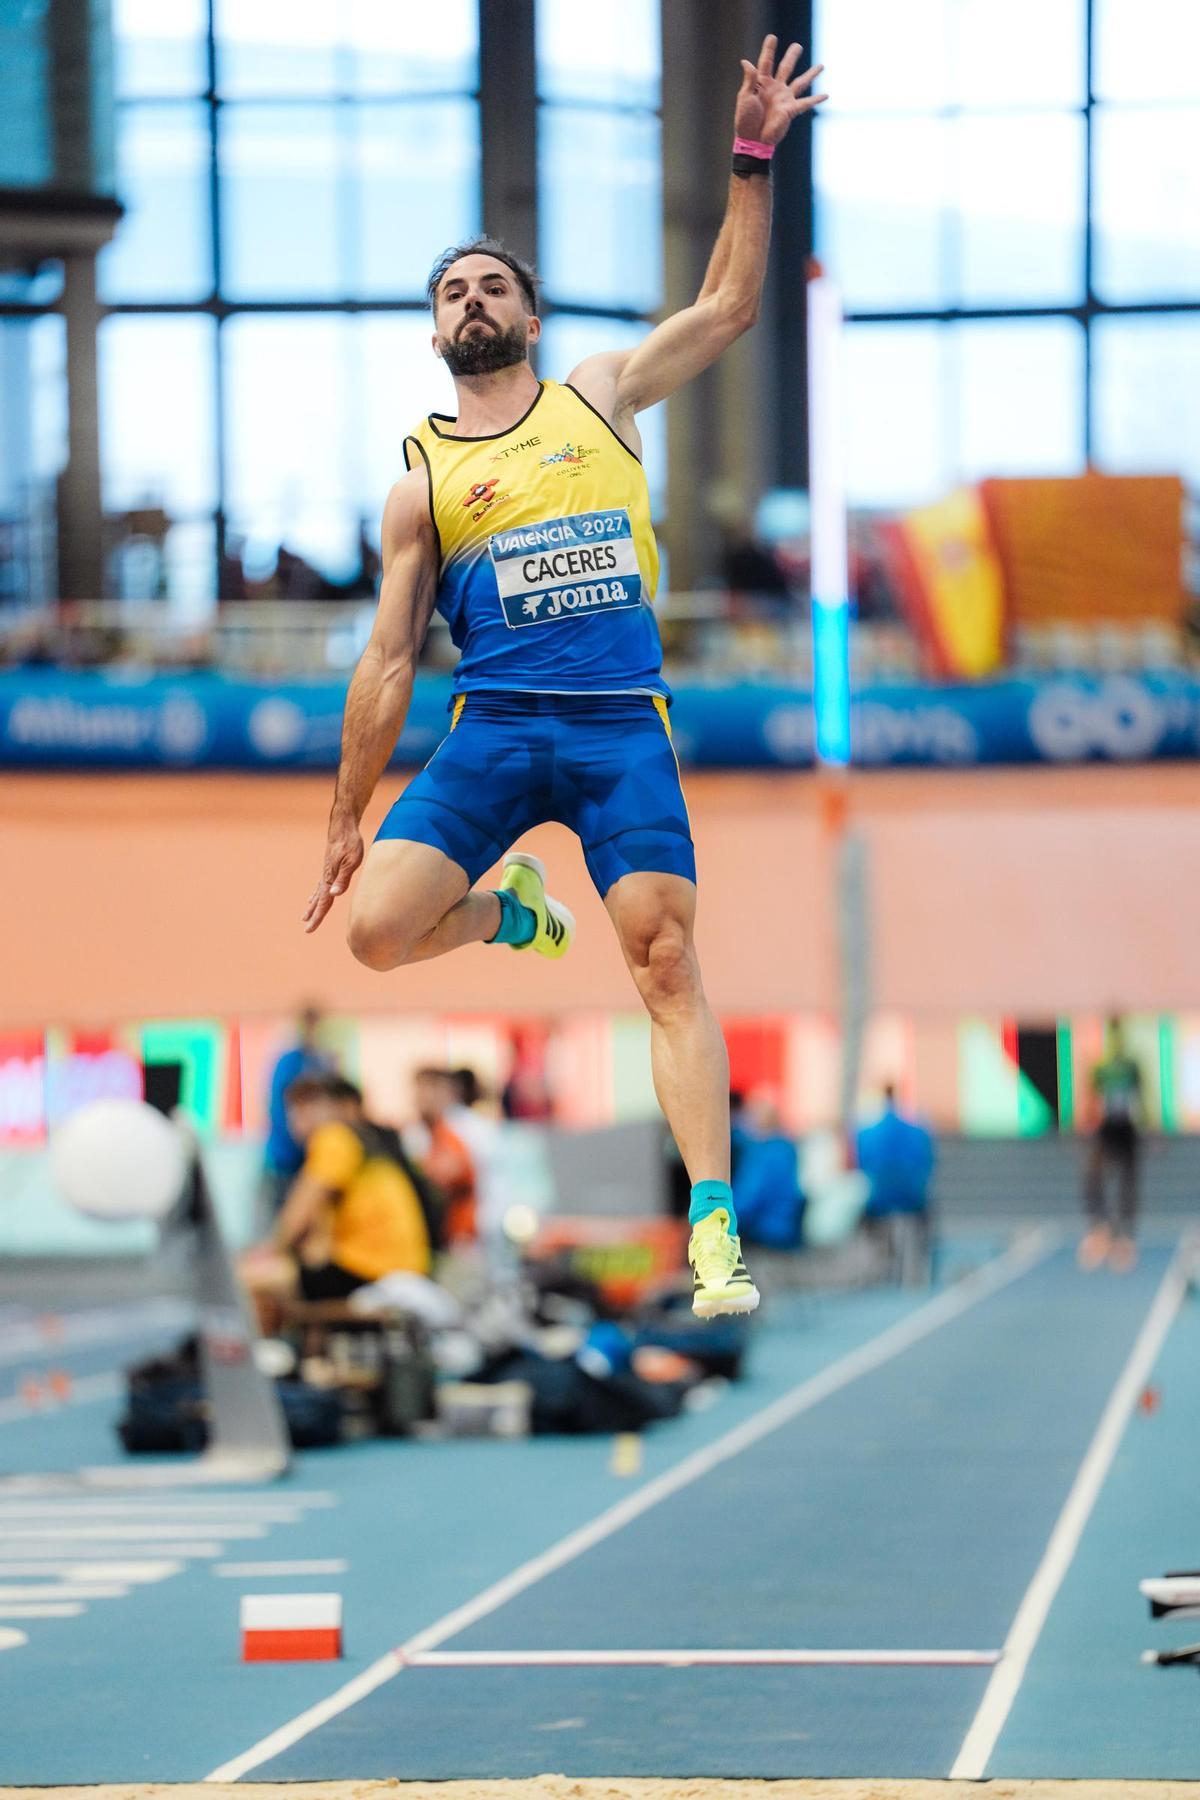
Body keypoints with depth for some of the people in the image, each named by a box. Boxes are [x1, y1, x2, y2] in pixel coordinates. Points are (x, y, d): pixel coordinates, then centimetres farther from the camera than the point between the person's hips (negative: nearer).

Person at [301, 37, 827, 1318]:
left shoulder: (597, 397, 15)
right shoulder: (421, 480, 12)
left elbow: (728, 308, 16)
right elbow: (387, 663, 12)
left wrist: (752, 160, 6)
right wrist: (346, 821, 11)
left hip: (623, 730, 0)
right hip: (491, 729, 1)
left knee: (668, 969, -12)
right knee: (378, 928, -19)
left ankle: (715, 1231, -12)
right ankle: (511, 913, 15)